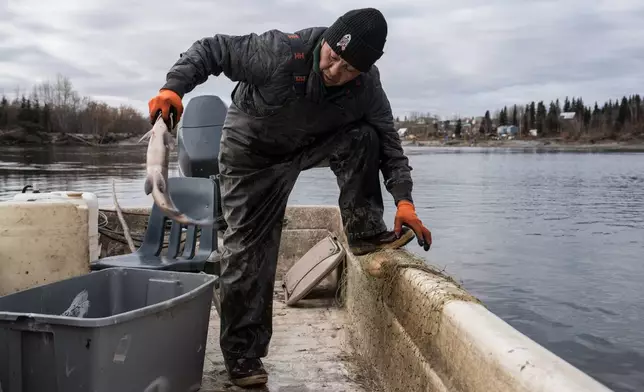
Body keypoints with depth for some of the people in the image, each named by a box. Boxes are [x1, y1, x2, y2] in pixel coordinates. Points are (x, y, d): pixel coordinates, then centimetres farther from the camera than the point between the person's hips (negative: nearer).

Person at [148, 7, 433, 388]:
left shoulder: (367, 88, -21)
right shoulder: (281, 52, -34)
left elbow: (389, 141, -13)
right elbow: (212, 49, -26)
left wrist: (404, 200, -23)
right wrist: (174, 87, -41)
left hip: (310, 146, 4)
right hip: (253, 153, -3)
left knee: (362, 138, -22)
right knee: (249, 248, -7)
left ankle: (364, 231, -7)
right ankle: (242, 354, 4)